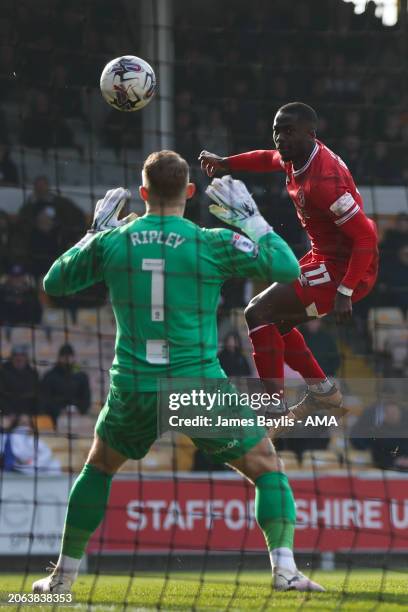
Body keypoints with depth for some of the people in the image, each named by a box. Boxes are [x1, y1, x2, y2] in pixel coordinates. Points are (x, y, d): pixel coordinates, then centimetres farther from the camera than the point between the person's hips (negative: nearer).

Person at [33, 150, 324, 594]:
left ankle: (64, 574, 24)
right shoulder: (210, 244, -8)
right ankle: (284, 566, -5)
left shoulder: (112, 241, -1)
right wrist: (251, 216, 7)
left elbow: (53, 282, 14)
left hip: (133, 389, 2)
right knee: (266, 467, 12)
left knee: (98, 469, 28)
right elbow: (287, 268, -3)